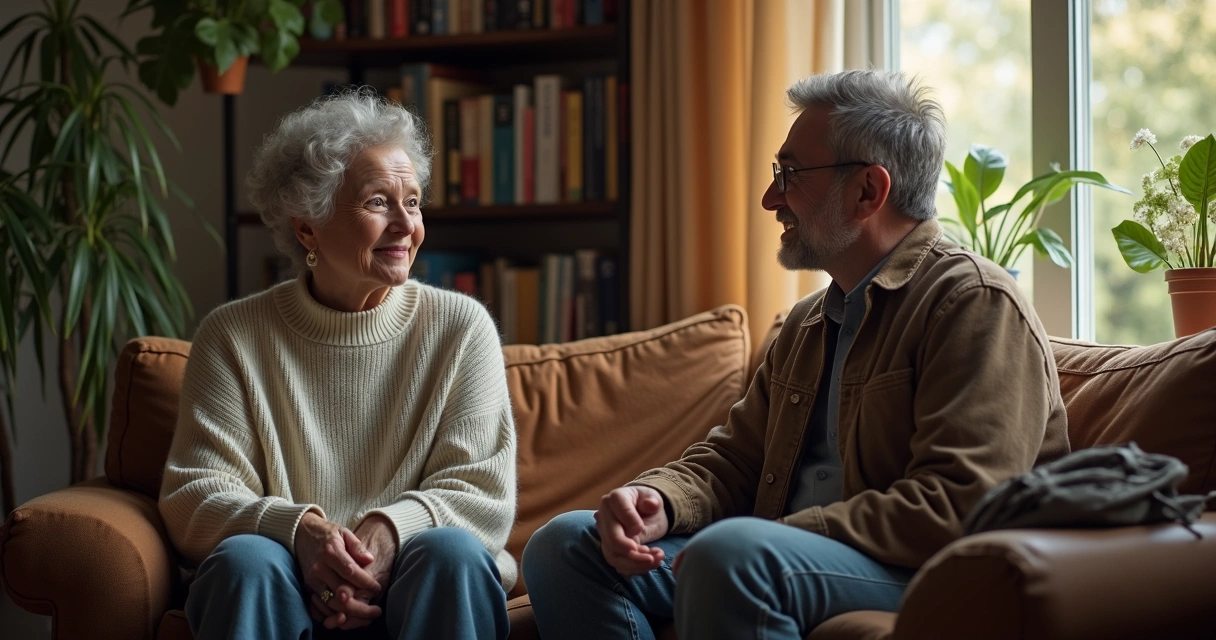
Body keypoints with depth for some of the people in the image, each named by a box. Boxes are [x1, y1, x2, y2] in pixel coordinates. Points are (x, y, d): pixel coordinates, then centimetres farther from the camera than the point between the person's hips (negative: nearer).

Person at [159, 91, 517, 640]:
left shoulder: (460, 327, 6)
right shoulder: (233, 336, 5)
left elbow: (483, 491, 0)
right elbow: (194, 498, -1)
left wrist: (391, 528, -22)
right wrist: (298, 528, -23)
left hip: (420, 591, 1)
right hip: (285, 592, 0)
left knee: (450, 550, -32)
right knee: (245, 558, -33)